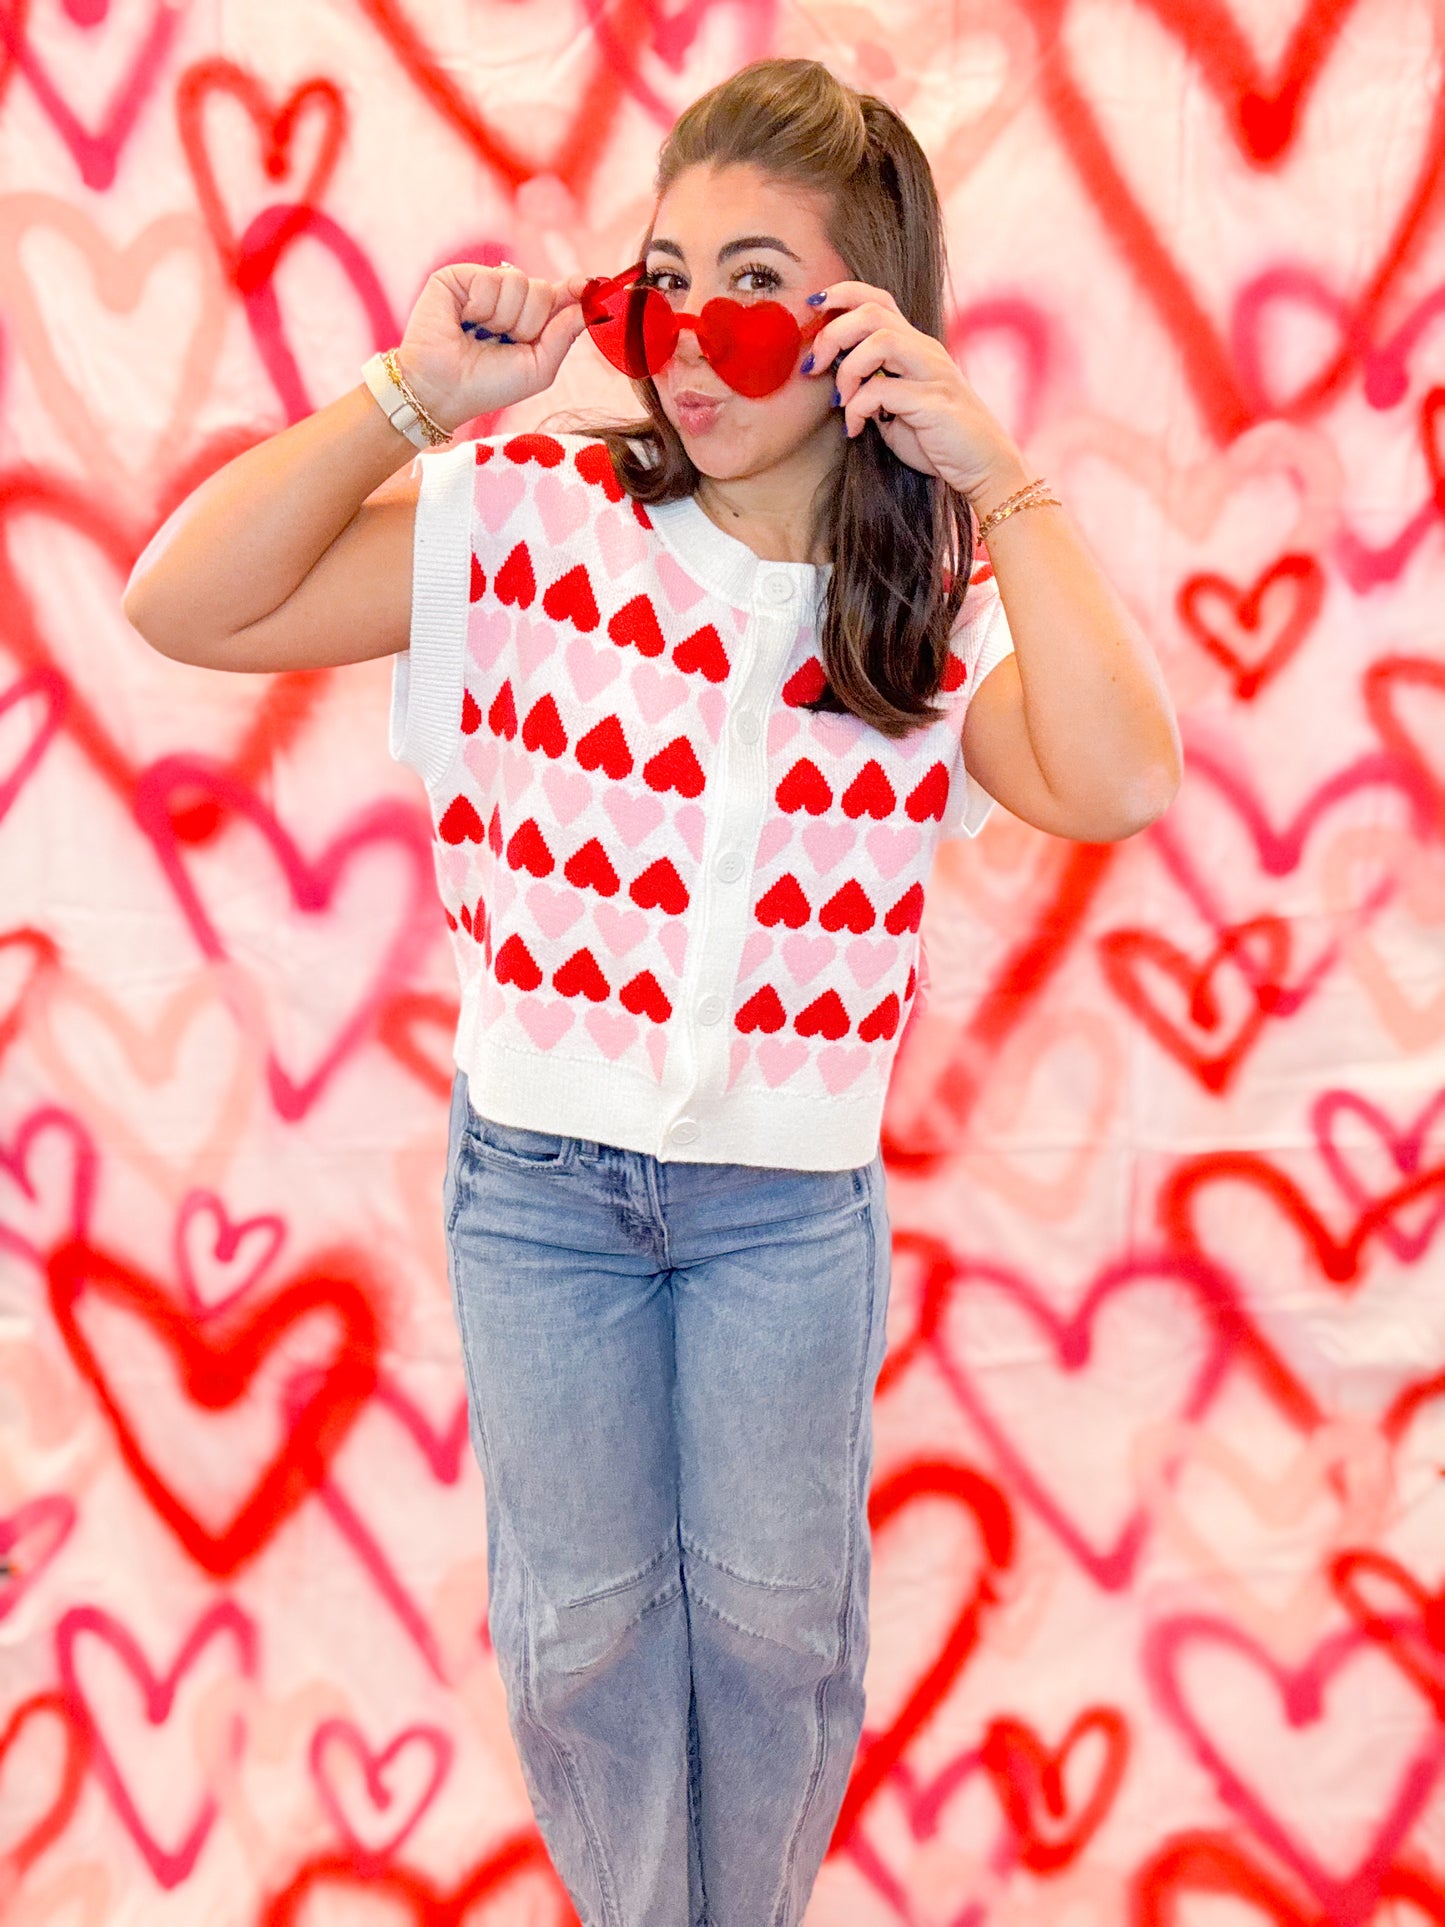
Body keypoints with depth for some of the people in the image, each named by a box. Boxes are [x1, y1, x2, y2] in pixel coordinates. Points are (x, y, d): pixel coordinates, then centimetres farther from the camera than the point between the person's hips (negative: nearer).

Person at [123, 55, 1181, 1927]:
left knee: (775, 1616, 18)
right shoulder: (534, 512, -9)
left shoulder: (942, 595, -6)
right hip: (534, 1168, 0)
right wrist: (418, 387, -19)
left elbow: (1117, 786, -25)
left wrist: (992, 471, -24)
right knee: (583, 1616, 17)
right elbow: (184, 603, -14)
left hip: (792, 1196, 1)